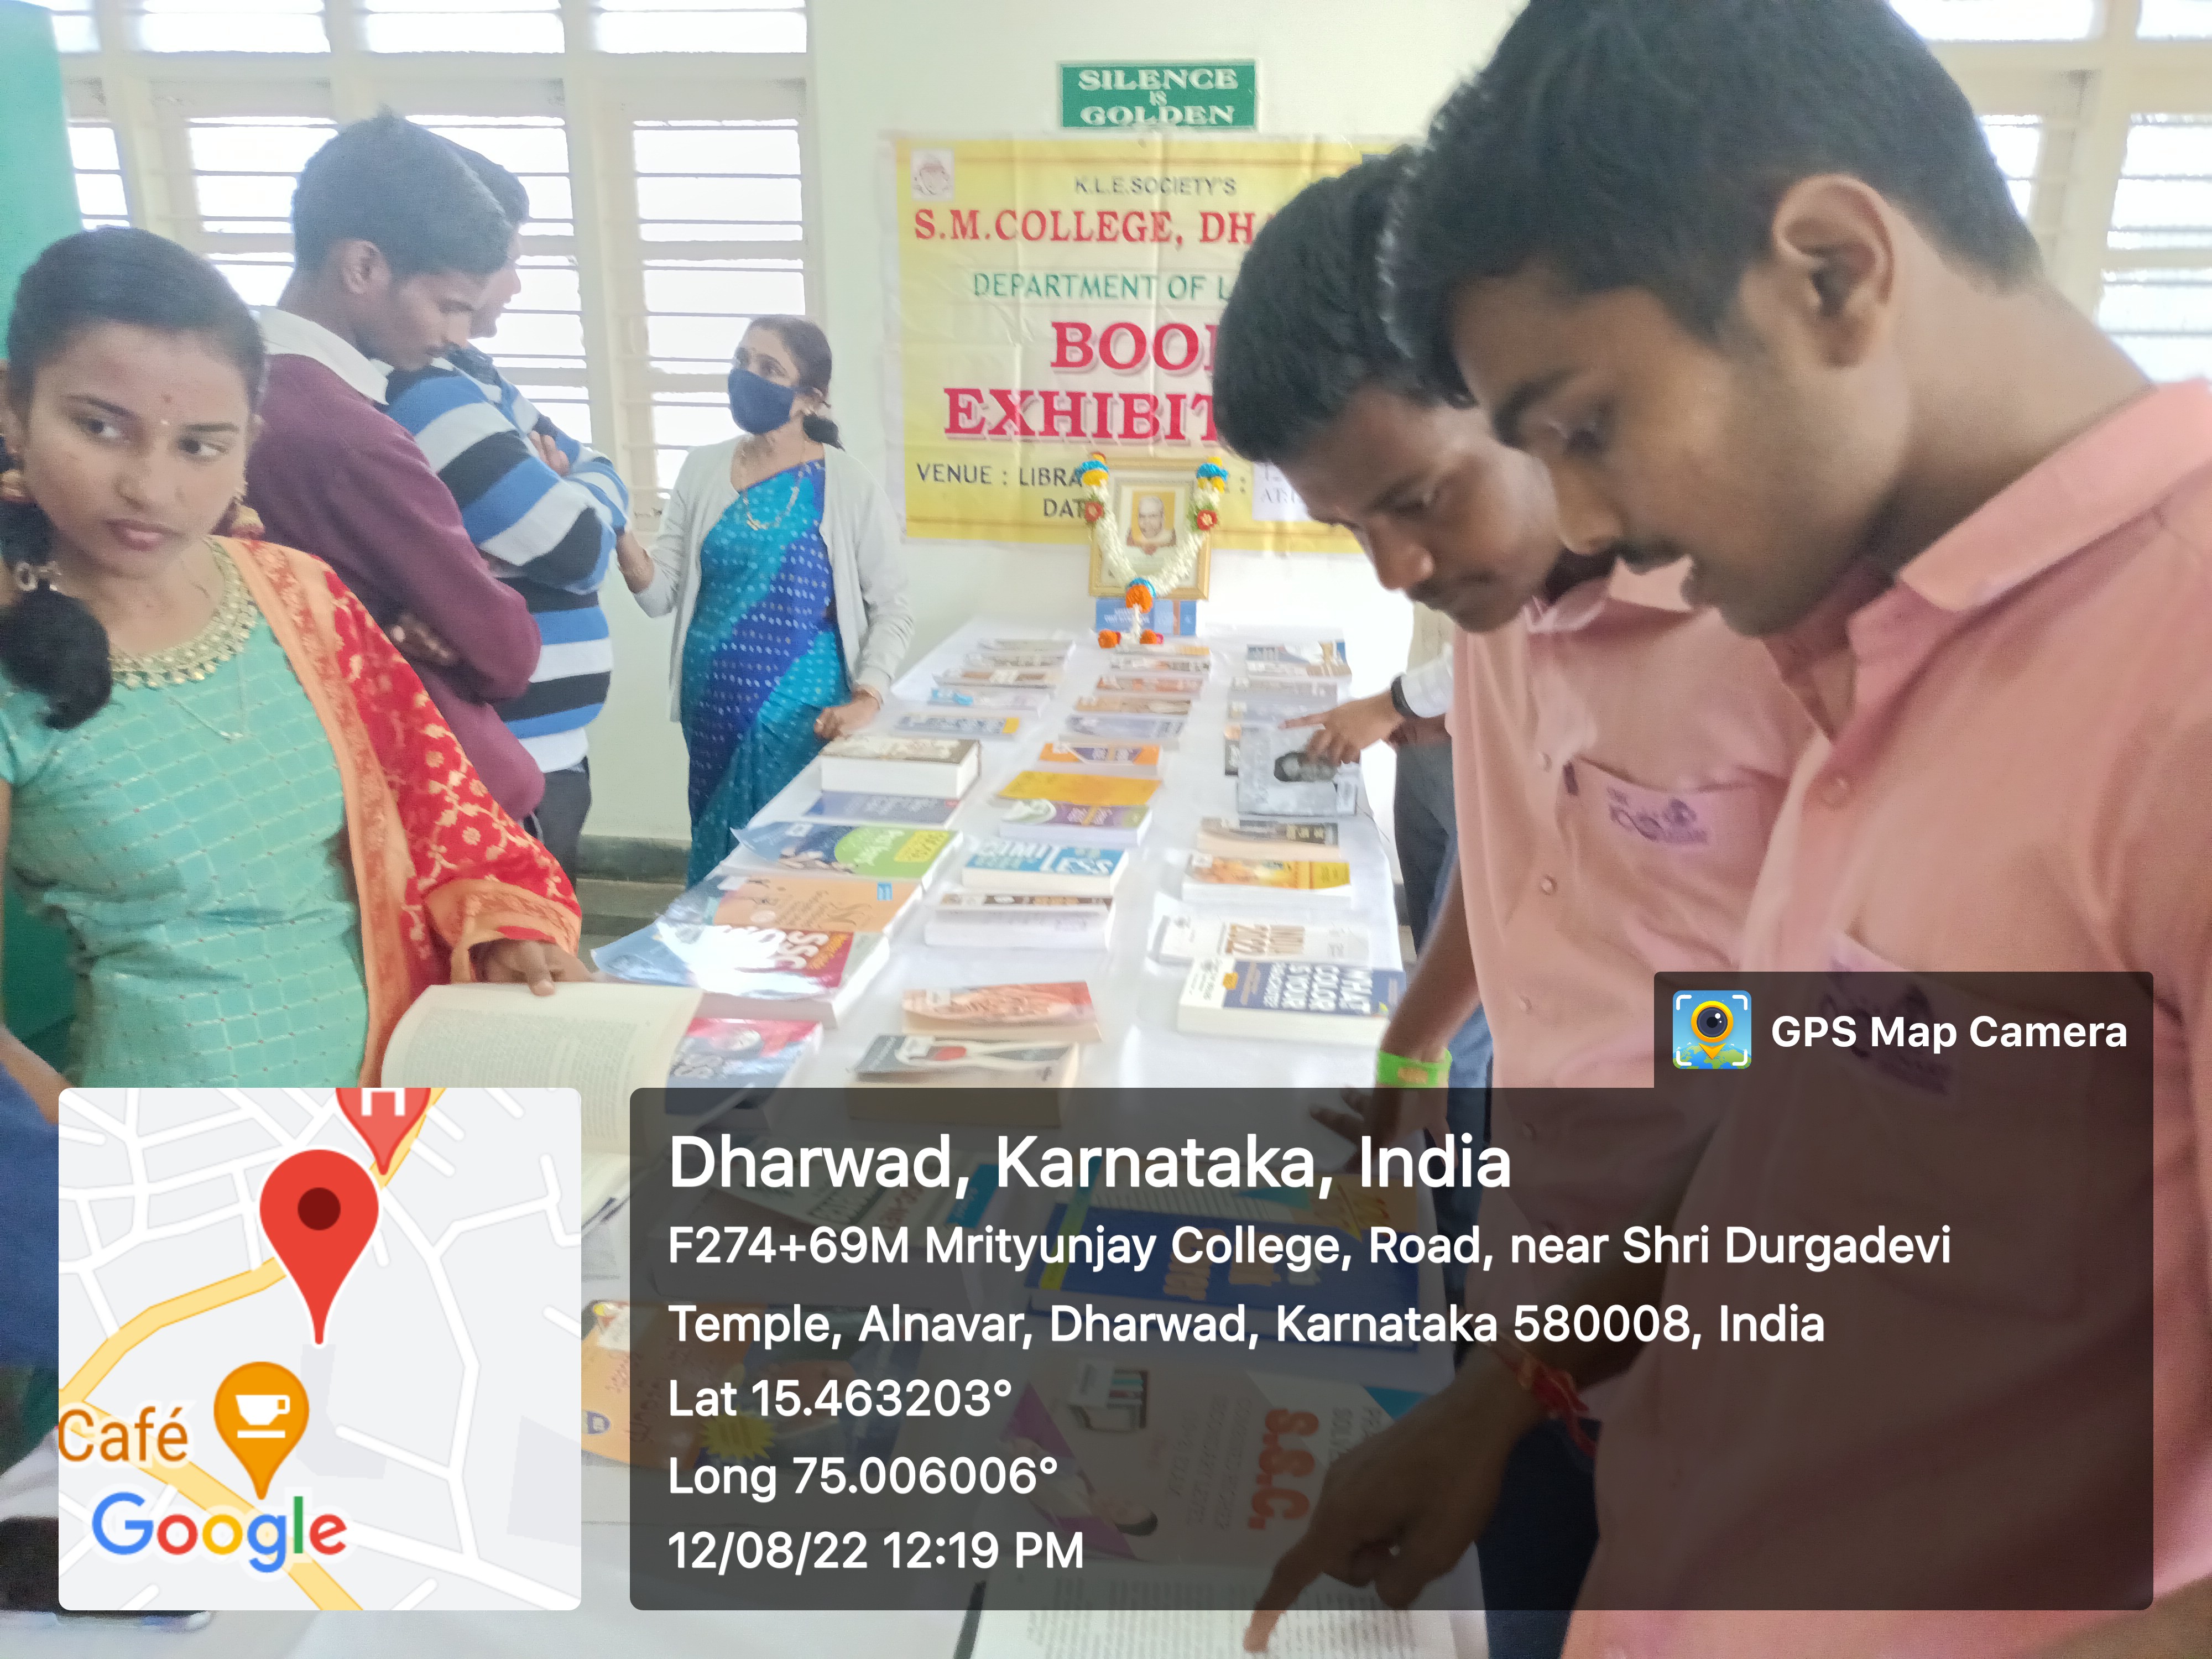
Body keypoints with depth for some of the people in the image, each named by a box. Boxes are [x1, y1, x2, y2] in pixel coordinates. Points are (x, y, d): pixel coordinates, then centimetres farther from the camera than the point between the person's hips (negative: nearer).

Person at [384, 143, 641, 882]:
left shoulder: (464, 374, 12)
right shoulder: (427, 393, -20)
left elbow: (600, 472, 15)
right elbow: (583, 547, -19)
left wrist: (561, 488, -7)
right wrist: (589, 493, 3)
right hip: (502, 771, -10)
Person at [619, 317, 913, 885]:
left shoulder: (850, 486, -6)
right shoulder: (703, 469, 4)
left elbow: (892, 610, -3)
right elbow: (662, 594, 2)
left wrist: (866, 699, -15)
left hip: (805, 718, -3)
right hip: (713, 711, 3)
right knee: (717, 868, 10)